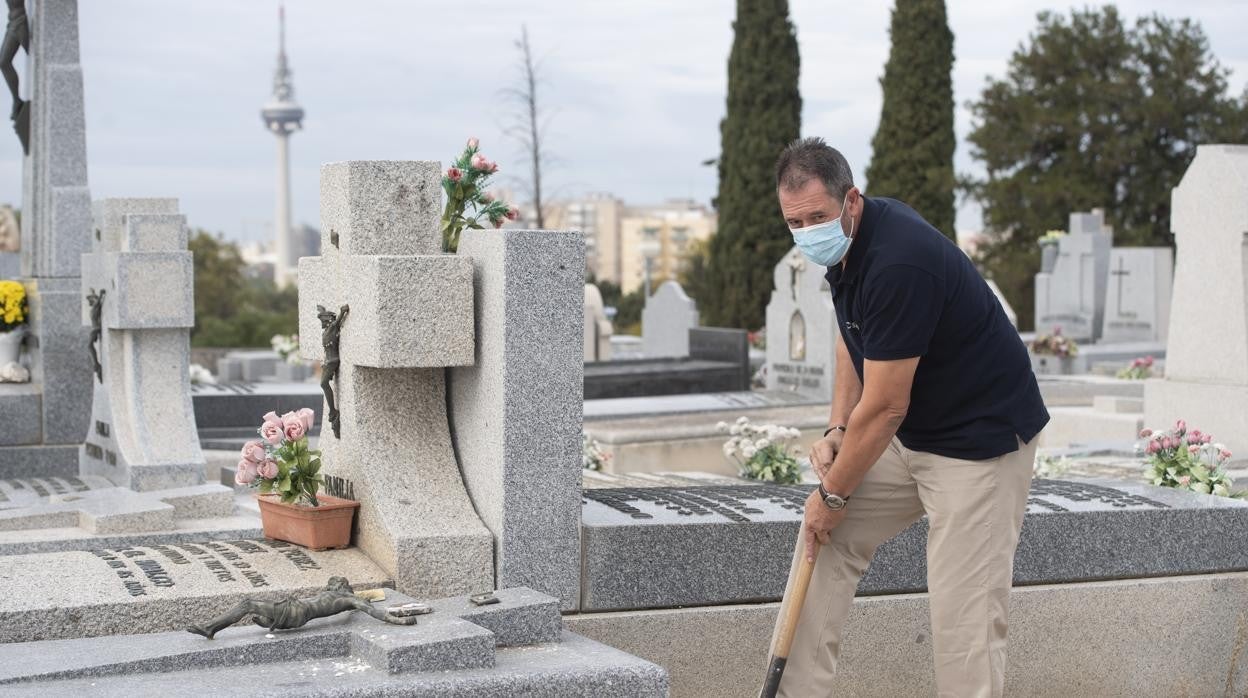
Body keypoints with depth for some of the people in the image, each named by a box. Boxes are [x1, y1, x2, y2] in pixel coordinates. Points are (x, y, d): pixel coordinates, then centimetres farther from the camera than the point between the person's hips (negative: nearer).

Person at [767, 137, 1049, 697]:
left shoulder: (898, 264, -29)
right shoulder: (847, 241, 0)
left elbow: (884, 408, -23)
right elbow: (853, 336, 18)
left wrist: (833, 494, -10)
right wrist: (837, 429, 5)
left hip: (980, 438, -10)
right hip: (906, 434, 10)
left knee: (964, 613, -11)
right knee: (825, 542, 8)